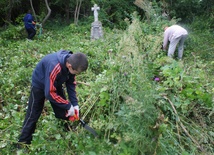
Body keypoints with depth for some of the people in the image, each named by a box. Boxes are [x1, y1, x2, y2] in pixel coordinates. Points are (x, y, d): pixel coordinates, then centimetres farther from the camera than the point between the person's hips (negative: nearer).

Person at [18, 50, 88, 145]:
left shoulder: (72, 62, -22)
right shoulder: (54, 67, -44)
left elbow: (71, 83, -7)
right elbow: (50, 93, -37)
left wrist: (75, 104, -14)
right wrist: (68, 106, -29)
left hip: (55, 84, 6)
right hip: (39, 85, -6)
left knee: (63, 113, 10)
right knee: (33, 115, 2)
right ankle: (23, 143, 17)